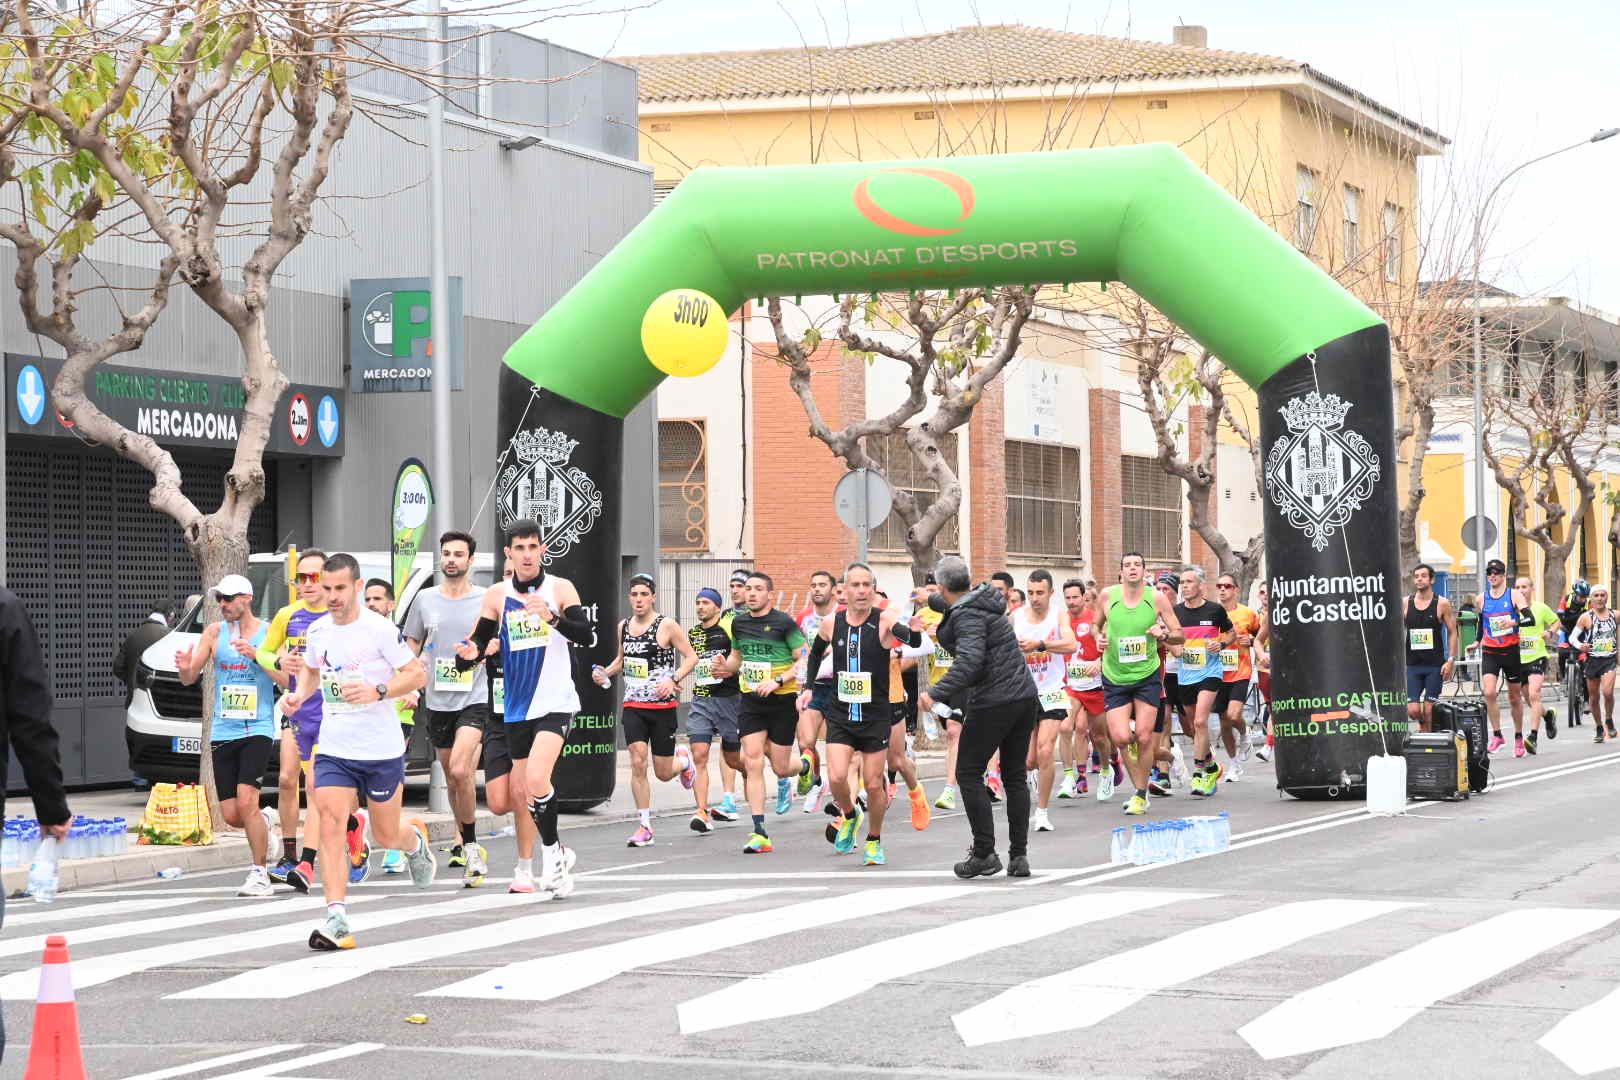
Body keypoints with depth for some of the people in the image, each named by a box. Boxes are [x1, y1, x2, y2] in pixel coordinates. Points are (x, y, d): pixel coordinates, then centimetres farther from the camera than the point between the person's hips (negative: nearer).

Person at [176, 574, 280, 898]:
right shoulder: (214, 632, 8)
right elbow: (191, 678, 8)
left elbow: (287, 680, -7)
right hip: (222, 731, 4)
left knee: (246, 801, -19)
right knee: (231, 816, 1)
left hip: (258, 729, -4)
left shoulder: (269, 632, -1)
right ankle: (260, 827, 35)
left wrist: (257, 655, -19)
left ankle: (260, 874, -9)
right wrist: (185, 667, -16)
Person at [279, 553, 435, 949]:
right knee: (330, 825, -15)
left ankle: (416, 840, 47)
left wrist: (377, 692, -24)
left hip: (382, 749, -3)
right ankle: (337, 920, -19)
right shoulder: (318, 630, 4)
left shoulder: (380, 628, -12)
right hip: (333, 749, 4)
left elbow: (417, 674, -10)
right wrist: (299, 694, 4)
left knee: (386, 835, 9)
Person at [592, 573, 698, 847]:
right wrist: (605, 673, 3)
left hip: (662, 706, -3)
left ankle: (683, 760, 42)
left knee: (663, 772, 4)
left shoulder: (667, 626, -7)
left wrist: (673, 679, -19)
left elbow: (691, 657, -5)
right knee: (637, 763, -12)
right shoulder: (623, 626, 8)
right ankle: (644, 827, -5)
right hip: (633, 706, 3)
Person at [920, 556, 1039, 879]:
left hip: (993, 702, -9)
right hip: (1026, 697, 9)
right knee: (1015, 776, 12)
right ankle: (1019, 856, 11)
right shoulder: (986, 599, 12)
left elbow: (969, 661, -30)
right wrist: (928, 601, 48)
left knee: (969, 773, 2)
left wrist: (936, 693, -35)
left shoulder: (968, 616, -15)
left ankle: (985, 853, -2)